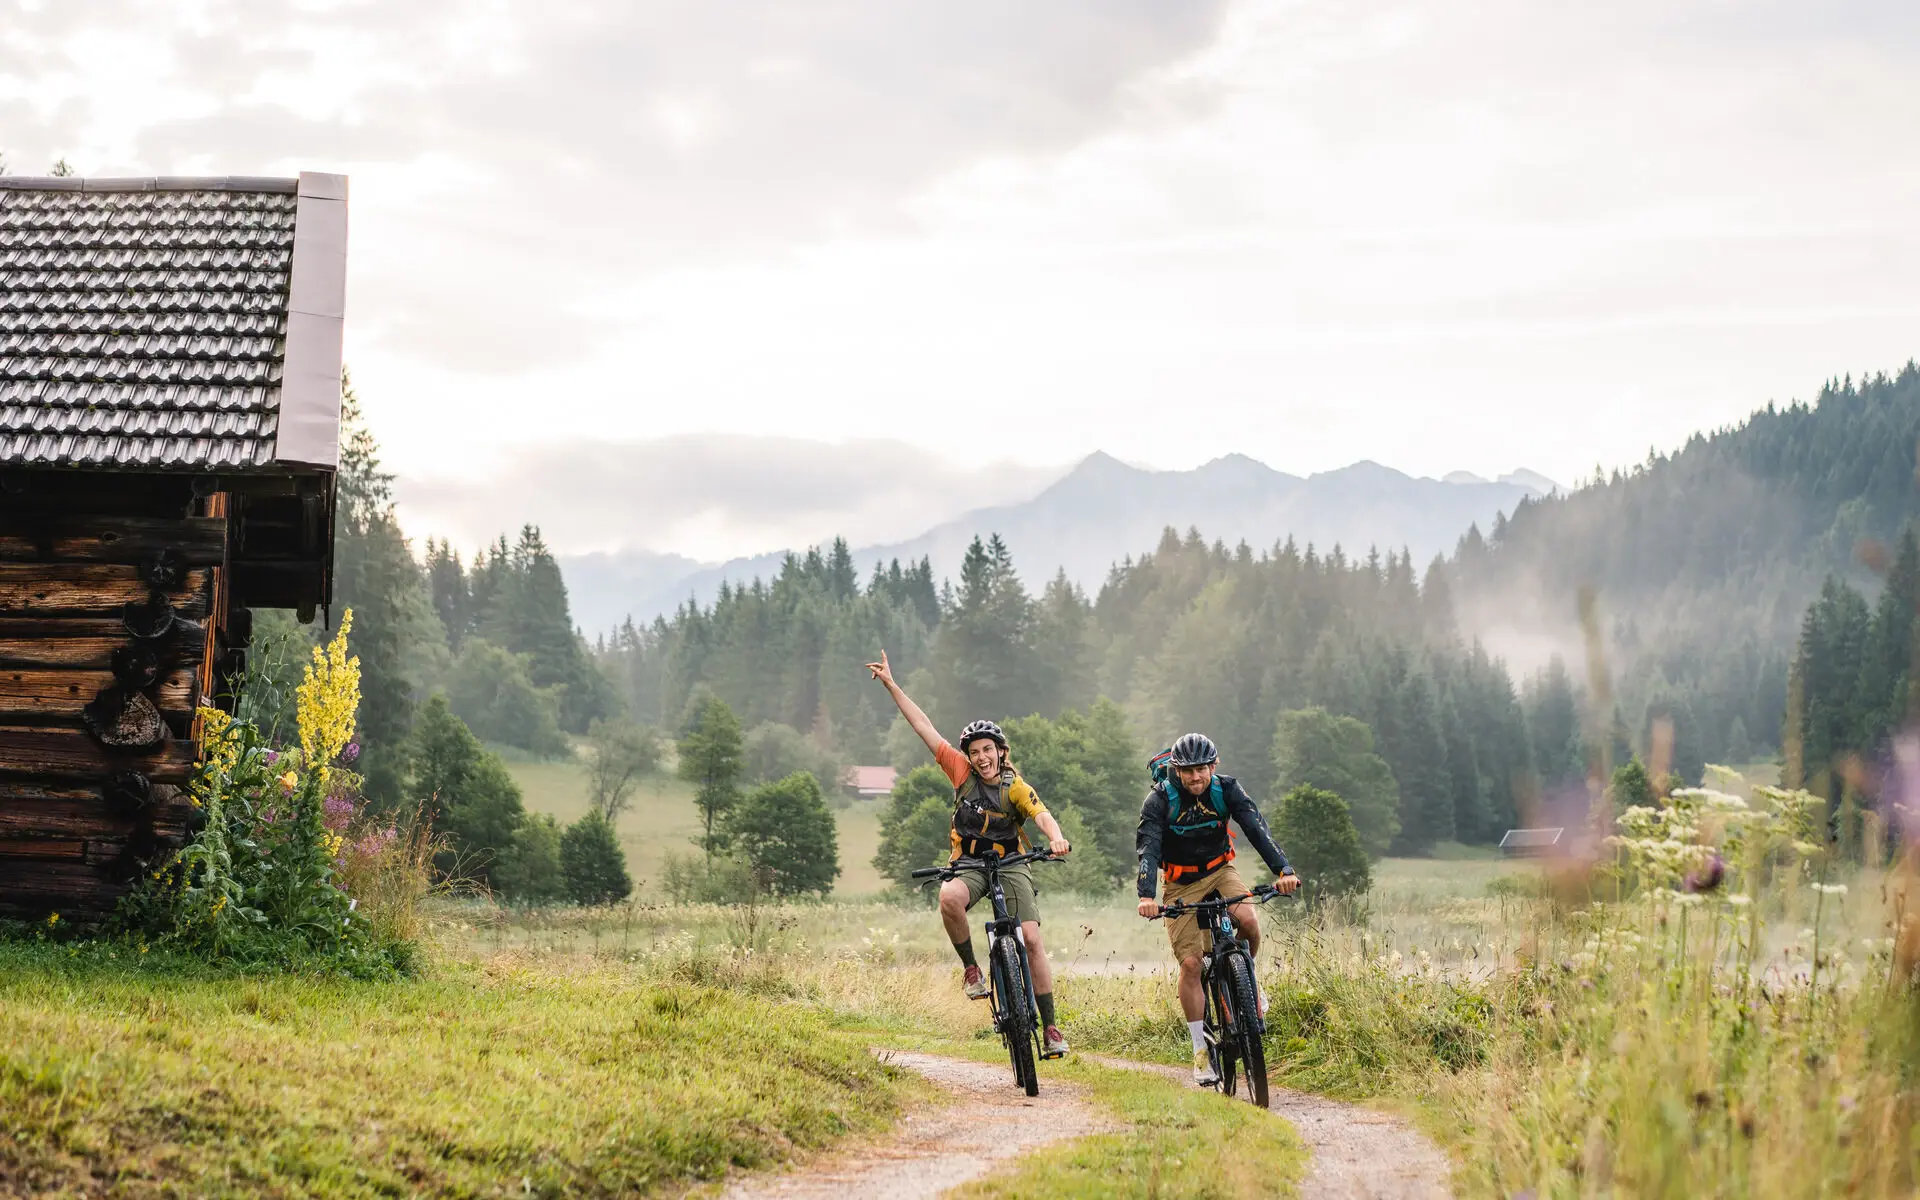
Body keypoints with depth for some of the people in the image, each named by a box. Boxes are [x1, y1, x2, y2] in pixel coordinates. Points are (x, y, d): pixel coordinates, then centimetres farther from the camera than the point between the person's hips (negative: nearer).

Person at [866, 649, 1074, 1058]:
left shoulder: (1015, 787, -8)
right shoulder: (963, 773, 0)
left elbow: (1043, 815, -25)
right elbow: (925, 728, 2)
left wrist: (1056, 838, -49)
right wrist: (891, 686, 1)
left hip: (1010, 865, -2)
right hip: (970, 865, 2)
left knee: (1032, 939, -16)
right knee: (949, 897, -34)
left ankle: (1051, 1027, -9)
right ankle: (971, 967, -12)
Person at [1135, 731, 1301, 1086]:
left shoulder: (1227, 790, -14)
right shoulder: (1160, 800, -19)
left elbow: (1256, 828, -24)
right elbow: (1147, 848, -28)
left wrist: (1283, 870, -39)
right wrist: (1146, 895, -44)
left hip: (1219, 871, 1)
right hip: (1180, 884, -1)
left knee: (1247, 919, -29)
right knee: (1190, 963, -11)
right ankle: (1201, 1052, -1)